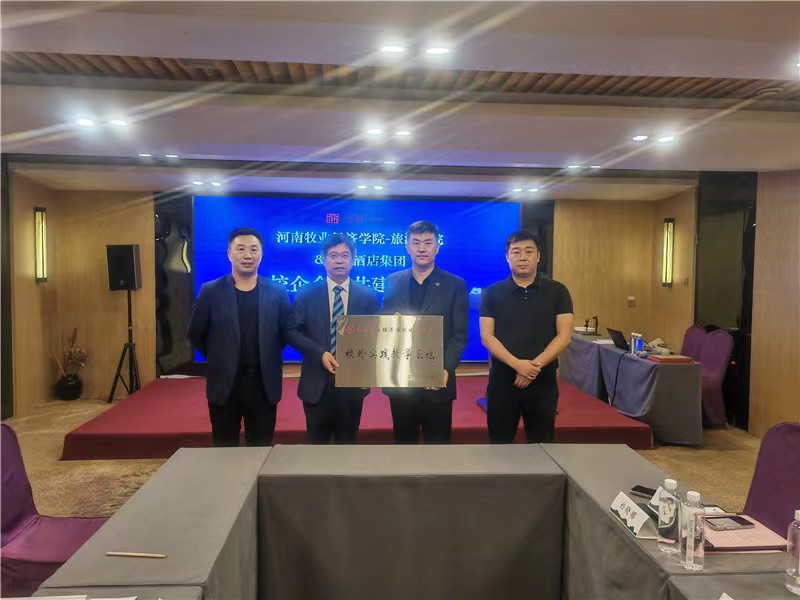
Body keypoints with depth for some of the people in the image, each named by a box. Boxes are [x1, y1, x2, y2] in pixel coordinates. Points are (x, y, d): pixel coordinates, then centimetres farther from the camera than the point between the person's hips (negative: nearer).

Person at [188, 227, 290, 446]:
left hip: (263, 384, 1)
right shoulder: (210, 291, -2)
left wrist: (265, 358, 6)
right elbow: (196, 334, 5)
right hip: (224, 384, 0)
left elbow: (285, 334, 9)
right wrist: (219, 360, 7)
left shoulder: (277, 293, 0)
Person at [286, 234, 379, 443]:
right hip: (317, 382, 0)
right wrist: (320, 354, -15)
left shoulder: (368, 296, 3)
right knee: (317, 444, 12)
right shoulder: (306, 295, 3)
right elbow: (292, 331, -1)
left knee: (348, 443, 14)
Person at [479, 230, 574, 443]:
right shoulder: (492, 293, 2)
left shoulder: (557, 291, 2)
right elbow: (486, 336, -4)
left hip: (543, 380, 0)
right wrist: (517, 364, -18)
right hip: (502, 379, 0)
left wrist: (535, 365, -16)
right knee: (499, 444, 9)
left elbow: (564, 336, -4)